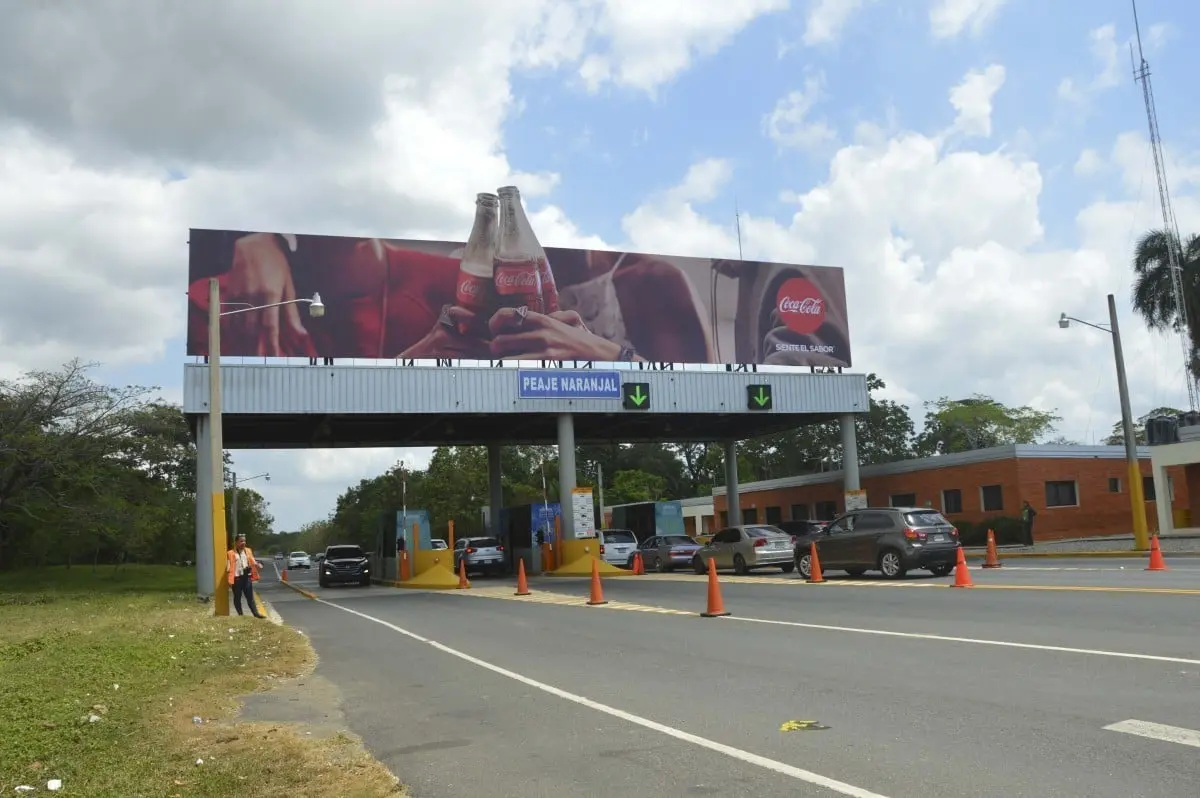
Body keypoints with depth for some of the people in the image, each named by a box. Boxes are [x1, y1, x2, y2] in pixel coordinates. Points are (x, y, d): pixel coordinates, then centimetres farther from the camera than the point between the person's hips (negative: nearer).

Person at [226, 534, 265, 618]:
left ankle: (256, 613, -1)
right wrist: (228, 570, -20)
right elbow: (229, 565, -2)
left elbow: (252, 561, 8)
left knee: (250, 596, 2)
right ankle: (240, 614, 15)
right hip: (236, 577, -3)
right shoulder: (231, 553, -1)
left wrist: (256, 564, -12)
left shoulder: (248, 551, 12)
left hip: (247, 577, 3)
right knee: (237, 597, 7)